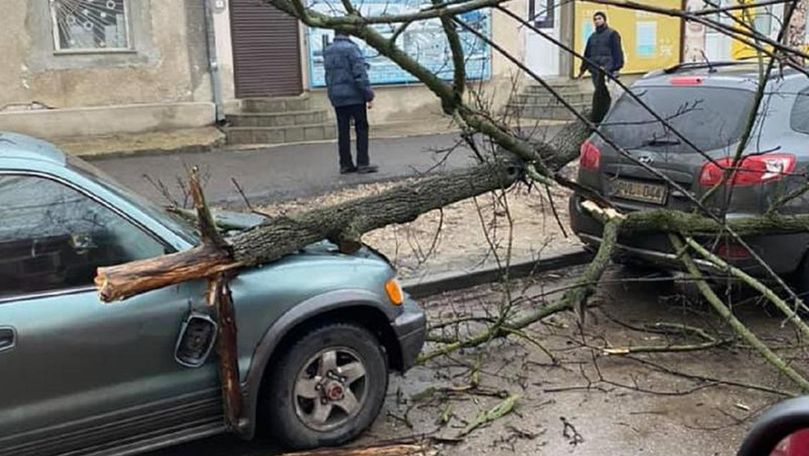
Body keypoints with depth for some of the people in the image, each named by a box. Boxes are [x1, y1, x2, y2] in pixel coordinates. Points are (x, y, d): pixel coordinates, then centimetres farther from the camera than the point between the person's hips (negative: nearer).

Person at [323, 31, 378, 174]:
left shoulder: (327, 51, 11)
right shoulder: (351, 48, -12)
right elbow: (360, 74, -15)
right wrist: (368, 95, -11)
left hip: (337, 98, 6)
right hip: (354, 96, -6)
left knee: (343, 131, 9)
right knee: (362, 128, 1)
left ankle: (345, 164, 11)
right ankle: (363, 164, 0)